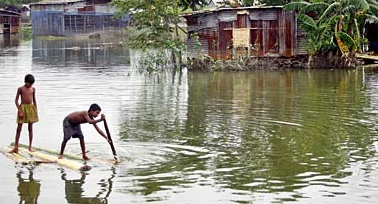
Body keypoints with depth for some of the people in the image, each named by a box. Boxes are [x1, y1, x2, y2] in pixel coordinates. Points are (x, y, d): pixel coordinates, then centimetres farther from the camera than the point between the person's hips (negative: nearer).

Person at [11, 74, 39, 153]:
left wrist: (36, 110, 9)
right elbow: (16, 100, -5)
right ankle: (16, 147, 2)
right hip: (22, 107, -3)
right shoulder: (20, 89, -5)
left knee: (30, 128, 7)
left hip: (31, 108, 3)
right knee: (19, 128, -2)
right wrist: (20, 111, -12)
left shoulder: (33, 89, 6)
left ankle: (30, 146, 15)